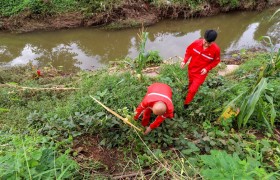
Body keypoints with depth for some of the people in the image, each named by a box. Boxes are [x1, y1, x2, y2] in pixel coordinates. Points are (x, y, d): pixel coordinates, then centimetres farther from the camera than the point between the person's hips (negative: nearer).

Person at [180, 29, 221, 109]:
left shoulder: (216, 49, -24)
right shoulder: (196, 42, -20)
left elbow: (216, 61, -6)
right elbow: (189, 50, -1)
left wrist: (207, 68, -19)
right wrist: (184, 61, -13)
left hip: (201, 73, -3)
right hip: (191, 68, 3)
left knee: (193, 89, 0)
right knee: (191, 83, 28)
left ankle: (186, 103, 25)